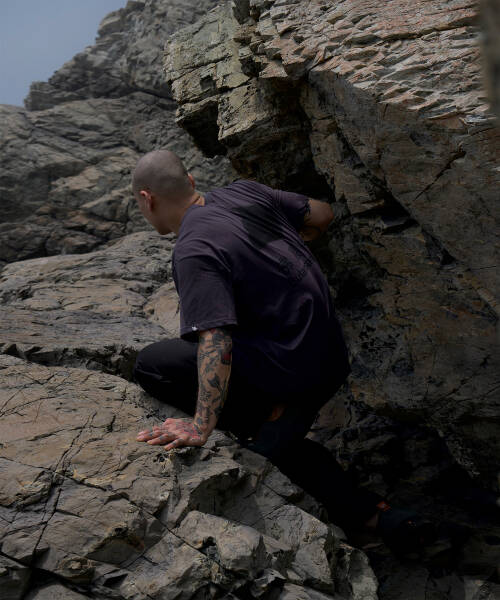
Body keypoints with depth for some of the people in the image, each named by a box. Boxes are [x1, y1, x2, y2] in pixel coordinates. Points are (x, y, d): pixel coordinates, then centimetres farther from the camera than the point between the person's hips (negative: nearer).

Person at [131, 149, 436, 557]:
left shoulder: (194, 252, -19)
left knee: (151, 365, -1)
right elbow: (322, 215, 17)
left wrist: (201, 426, -31)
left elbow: (215, 341, -30)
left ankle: (263, 419, -2)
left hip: (289, 370, -9)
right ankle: (370, 513, 18)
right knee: (273, 444, 28)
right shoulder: (243, 193, 4)